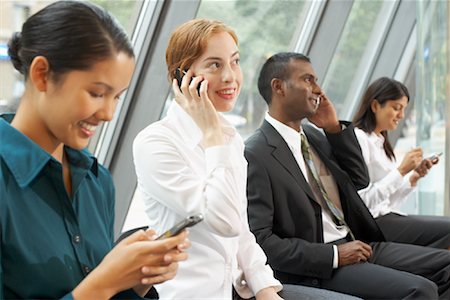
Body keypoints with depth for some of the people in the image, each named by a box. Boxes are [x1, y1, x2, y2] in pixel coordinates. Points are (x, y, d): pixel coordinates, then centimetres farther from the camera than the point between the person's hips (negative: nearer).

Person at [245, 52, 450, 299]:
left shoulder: (313, 134, 11)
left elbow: (359, 180, 17)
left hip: (357, 245, 8)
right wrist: (334, 255, -18)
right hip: (317, 266, -8)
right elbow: (259, 240, -17)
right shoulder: (255, 155, -13)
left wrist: (334, 128, 3)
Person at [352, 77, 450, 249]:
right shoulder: (358, 139, -10)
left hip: (386, 216, 9)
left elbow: (389, 200, 15)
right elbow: (363, 201, -17)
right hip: (373, 223, -9)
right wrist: (402, 170, -16)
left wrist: (414, 176, 1)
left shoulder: (380, 141, 17)